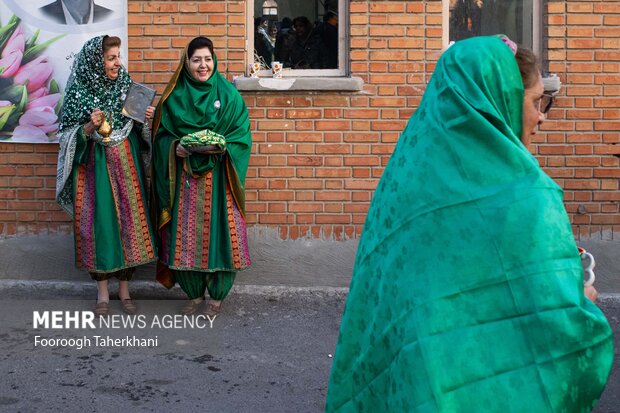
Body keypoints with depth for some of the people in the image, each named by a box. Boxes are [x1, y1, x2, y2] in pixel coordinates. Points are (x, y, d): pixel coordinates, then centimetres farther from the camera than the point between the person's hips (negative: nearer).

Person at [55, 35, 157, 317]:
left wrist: (147, 118, -9)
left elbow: (139, 128, 11)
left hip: (126, 164, 3)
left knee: (128, 221, 3)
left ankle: (124, 289, 16)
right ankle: (102, 292, 13)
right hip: (94, 166, -3)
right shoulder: (78, 91, -7)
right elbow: (68, 136, -5)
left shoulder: (126, 85, 3)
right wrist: (90, 127, -22)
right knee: (98, 223, 0)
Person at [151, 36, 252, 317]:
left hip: (218, 178, -1)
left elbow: (242, 136, -1)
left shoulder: (228, 94, 1)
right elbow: (161, 135, 7)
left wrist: (220, 147, -18)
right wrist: (175, 147, -13)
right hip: (184, 178, 2)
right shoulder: (174, 96, 5)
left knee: (218, 232, 1)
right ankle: (194, 294, 22)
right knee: (185, 235, 4)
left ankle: (217, 296, 16)